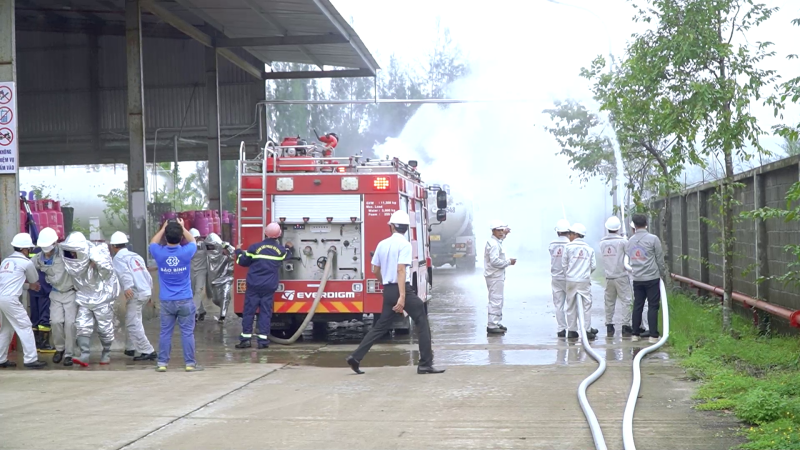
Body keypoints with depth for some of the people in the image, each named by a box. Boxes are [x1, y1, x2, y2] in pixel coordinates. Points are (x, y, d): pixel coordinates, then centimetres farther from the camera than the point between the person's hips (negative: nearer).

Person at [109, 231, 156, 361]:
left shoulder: (118, 259, -4)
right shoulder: (136, 256, 19)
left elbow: (124, 273, -24)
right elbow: (148, 276, 20)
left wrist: (127, 287, -38)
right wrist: (149, 289, 29)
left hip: (135, 294, -9)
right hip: (146, 292, 9)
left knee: (133, 325, -6)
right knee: (132, 322, 22)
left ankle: (147, 351, -10)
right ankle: (130, 348, 28)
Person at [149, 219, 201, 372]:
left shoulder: (159, 253, -8)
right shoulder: (186, 252, -11)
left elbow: (153, 243, 18)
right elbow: (193, 242, 14)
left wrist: (163, 228, 24)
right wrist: (183, 228, 22)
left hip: (166, 301, 2)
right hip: (185, 300, -1)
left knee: (165, 332, 8)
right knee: (187, 332, 3)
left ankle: (162, 363, 10)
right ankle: (190, 363, 4)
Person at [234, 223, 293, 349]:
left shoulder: (255, 247, -6)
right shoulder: (281, 249, 2)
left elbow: (242, 262, 3)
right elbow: (287, 256, 26)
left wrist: (238, 252, 23)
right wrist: (288, 248, 47)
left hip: (253, 285, -2)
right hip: (269, 287, 2)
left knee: (249, 311, 4)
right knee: (265, 312, 5)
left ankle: (245, 339, 4)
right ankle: (263, 340, 1)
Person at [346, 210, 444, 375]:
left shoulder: (382, 244, 9)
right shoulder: (404, 244, -11)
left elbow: (375, 270, 15)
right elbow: (401, 270, -21)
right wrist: (402, 296, -25)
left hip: (388, 290, 7)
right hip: (402, 288, -6)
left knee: (381, 326, 14)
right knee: (422, 324, 3)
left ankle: (355, 357, 8)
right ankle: (425, 364, 1)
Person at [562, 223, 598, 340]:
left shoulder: (568, 247, -2)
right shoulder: (589, 249, 5)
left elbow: (564, 264, 0)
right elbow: (593, 265, 4)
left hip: (571, 281, 0)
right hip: (585, 281, 0)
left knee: (571, 305, 7)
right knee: (586, 305, 3)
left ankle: (572, 331, 9)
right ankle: (587, 330, -1)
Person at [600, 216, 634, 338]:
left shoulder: (602, 242, 4)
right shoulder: (623, 241, -9)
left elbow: (603, 256, 6)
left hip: (608, 277, 4)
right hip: (621, 276, -4)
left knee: (609, 302, 10)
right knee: (625, 301, -1)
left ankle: (609, 327, 13)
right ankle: (625, 326, -4)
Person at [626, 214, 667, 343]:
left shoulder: (630, 241, 7)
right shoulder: (653, 239, -8)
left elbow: (630, 259, 11)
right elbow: (660, 259, -5)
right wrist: (663, 274, 6)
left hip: (637, 279, 4)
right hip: (652, 278, -4)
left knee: (637, 306, 11)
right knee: (653, 306, -1)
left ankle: (635, 334, 14)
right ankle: (653, 335, -2)